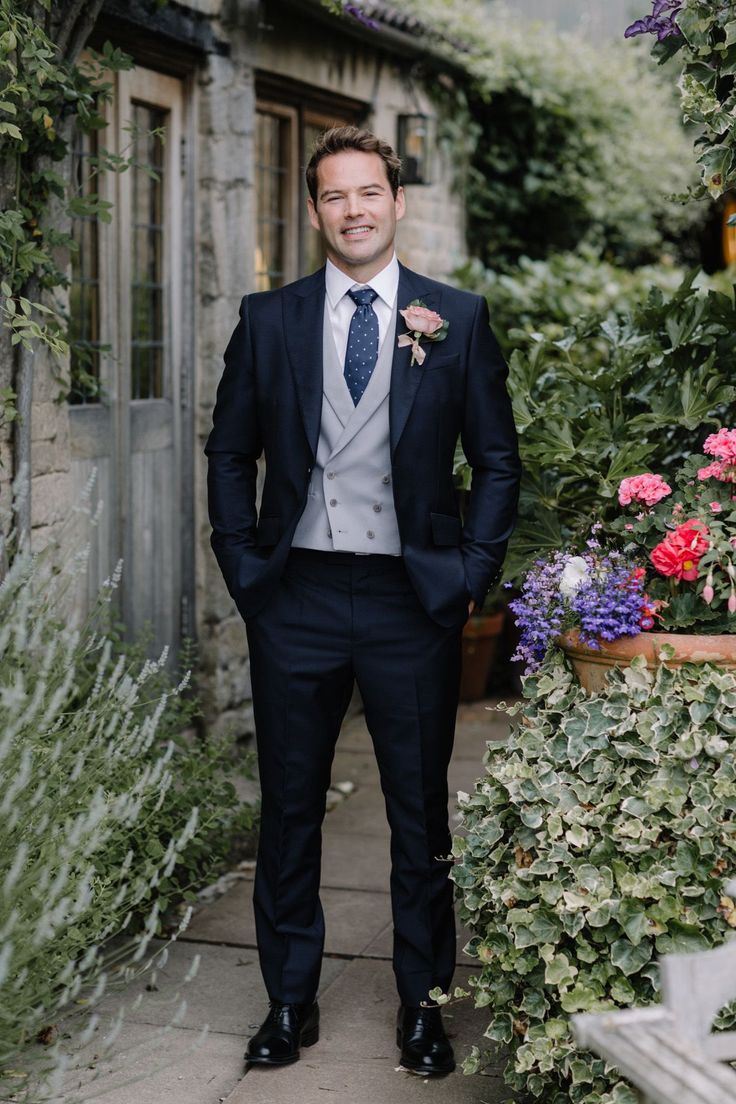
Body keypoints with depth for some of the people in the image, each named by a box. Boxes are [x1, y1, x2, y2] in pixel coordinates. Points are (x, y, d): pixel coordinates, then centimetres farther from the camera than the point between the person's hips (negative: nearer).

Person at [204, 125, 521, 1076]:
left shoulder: (458, 319, 3)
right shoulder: (268, 319, 6)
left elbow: (497, 459, 5)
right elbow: (230, 452, 9)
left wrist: (472, 572, -3)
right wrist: (244, 568, 1)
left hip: (412, 600, -1)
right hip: (295, 597, 1)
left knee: (421, 810, 9)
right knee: (289, 808, 10)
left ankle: (421, 1000, 24)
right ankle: (290, 998, 24)